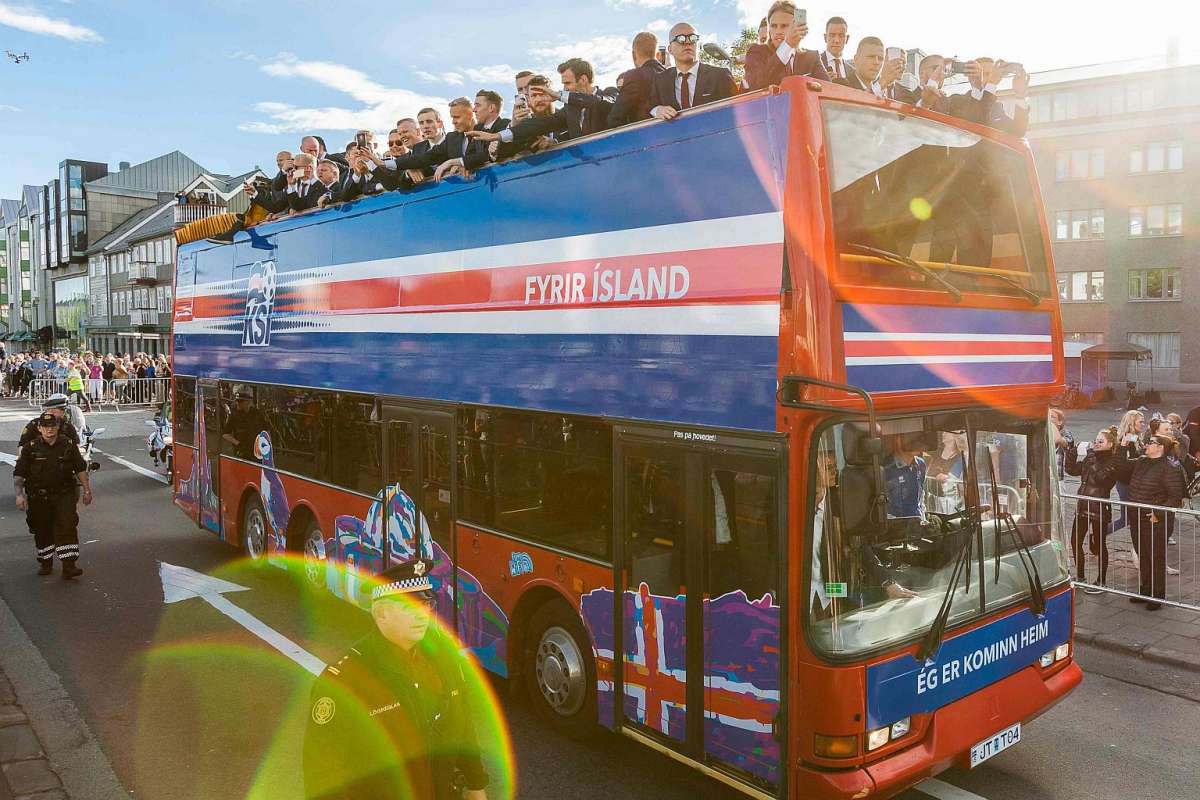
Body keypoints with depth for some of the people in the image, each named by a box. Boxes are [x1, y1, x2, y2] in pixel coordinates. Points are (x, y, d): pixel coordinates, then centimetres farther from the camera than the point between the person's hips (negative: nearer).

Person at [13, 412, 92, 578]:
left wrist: (87, 490, 4)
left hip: (64, 495, 0)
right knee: (42, 531, 10)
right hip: (38, 497, 1)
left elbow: (80, 469, 9)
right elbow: (18, 474, -4)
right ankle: (46, 563, 28)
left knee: (67, 527, -12)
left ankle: (69, 565, -11)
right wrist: (19, 494, -18)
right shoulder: (30, 449, -2)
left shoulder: (69, 446, 2)